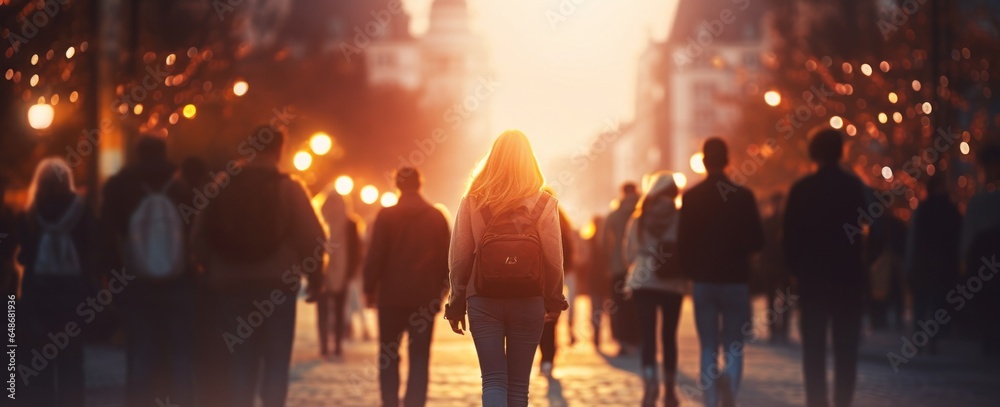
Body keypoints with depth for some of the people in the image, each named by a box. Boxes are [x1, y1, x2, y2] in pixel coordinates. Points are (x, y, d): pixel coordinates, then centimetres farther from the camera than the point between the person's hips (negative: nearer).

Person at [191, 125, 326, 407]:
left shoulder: (223, 185, 4)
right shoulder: (290, 188, -1)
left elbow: (199, 236, 2)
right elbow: (313, 238, -6)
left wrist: (212, 273, 13)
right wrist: (314, 278, 8)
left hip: (232, 286, 2)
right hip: (278, 286, -2)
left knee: (240, 363, 6)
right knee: (275, 363, 5)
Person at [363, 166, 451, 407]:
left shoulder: (387, 216, -4)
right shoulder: (437, 217, 5)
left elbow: (375, 256, -7)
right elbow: (446, 258, 7)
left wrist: (370, 288, 1)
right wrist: (440, 290, 15)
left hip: (392, 296, -2)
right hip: (426, 297, 2)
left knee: (389, 354, 8)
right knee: (420, 356, 3)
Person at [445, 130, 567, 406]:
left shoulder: (472, 201, -4)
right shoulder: (543, 203, -6)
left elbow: (458, 258, -2)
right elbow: (554, 259, -4)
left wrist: (456, 306, 7)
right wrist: (554, 301, 11)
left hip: (484, 302, 0)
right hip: (529, 302, 0)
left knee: (493, 380, 3)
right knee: (518, 383, 11)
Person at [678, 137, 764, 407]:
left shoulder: (691, 197, -3)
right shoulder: (743, 196, -6)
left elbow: (683, 242, -4)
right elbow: (757, 241, -2)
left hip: (703, 281, 1)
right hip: (735, 279, -1)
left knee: (708, 348, 9)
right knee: (733, 348, 6)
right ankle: (730, 377, -25)